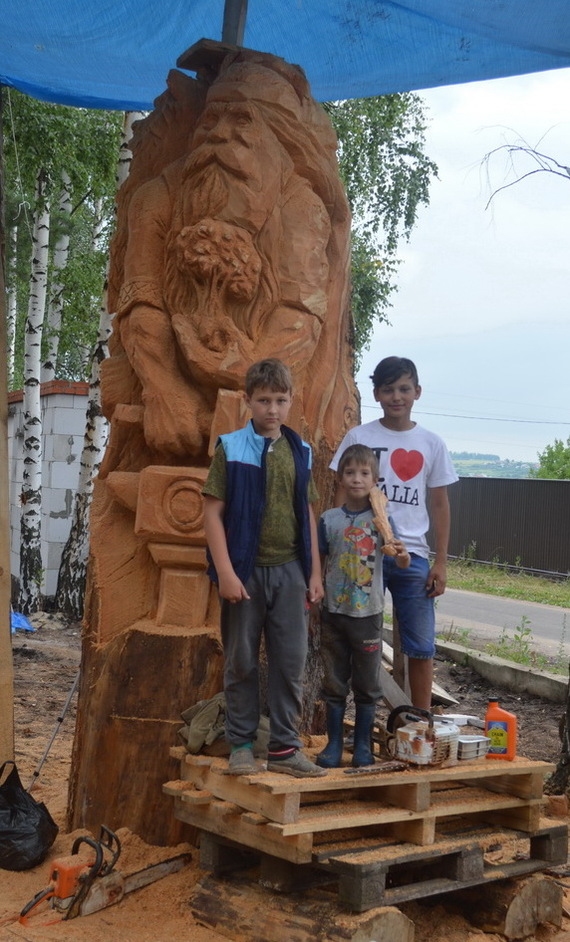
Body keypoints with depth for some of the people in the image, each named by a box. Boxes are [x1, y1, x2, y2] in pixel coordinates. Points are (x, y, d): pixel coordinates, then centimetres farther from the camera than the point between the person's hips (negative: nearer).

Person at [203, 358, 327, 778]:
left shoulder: (299, 452, 9)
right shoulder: (231, 449, -3)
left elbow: (307, 515, 13)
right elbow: (213, 512, -6)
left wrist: (314, 572, 9)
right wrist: (225, 572, -13)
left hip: (289, 571, 4)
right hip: (245, 570, -3)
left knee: (291, 662, 6)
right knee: (242, 662, 6)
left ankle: (285, 747, 16)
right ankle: (241, 745, 18)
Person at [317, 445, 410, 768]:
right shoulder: (329, 519, -1)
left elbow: (402, 563, -5)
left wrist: (403, 554, -26)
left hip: (368, 612, -1)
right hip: (335, 612, 1)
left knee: (368, 685, 8)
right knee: (335, 683, 9)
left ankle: (363, 746, 21)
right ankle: (334, 745, 21)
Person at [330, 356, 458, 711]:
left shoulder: (431, 443, 6)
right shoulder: (358, 438, 1)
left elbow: (440, 504, 9)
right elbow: (344, 497, 3)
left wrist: (441, 562, 3)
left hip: (412, 555, 2)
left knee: (422, 647, 5)